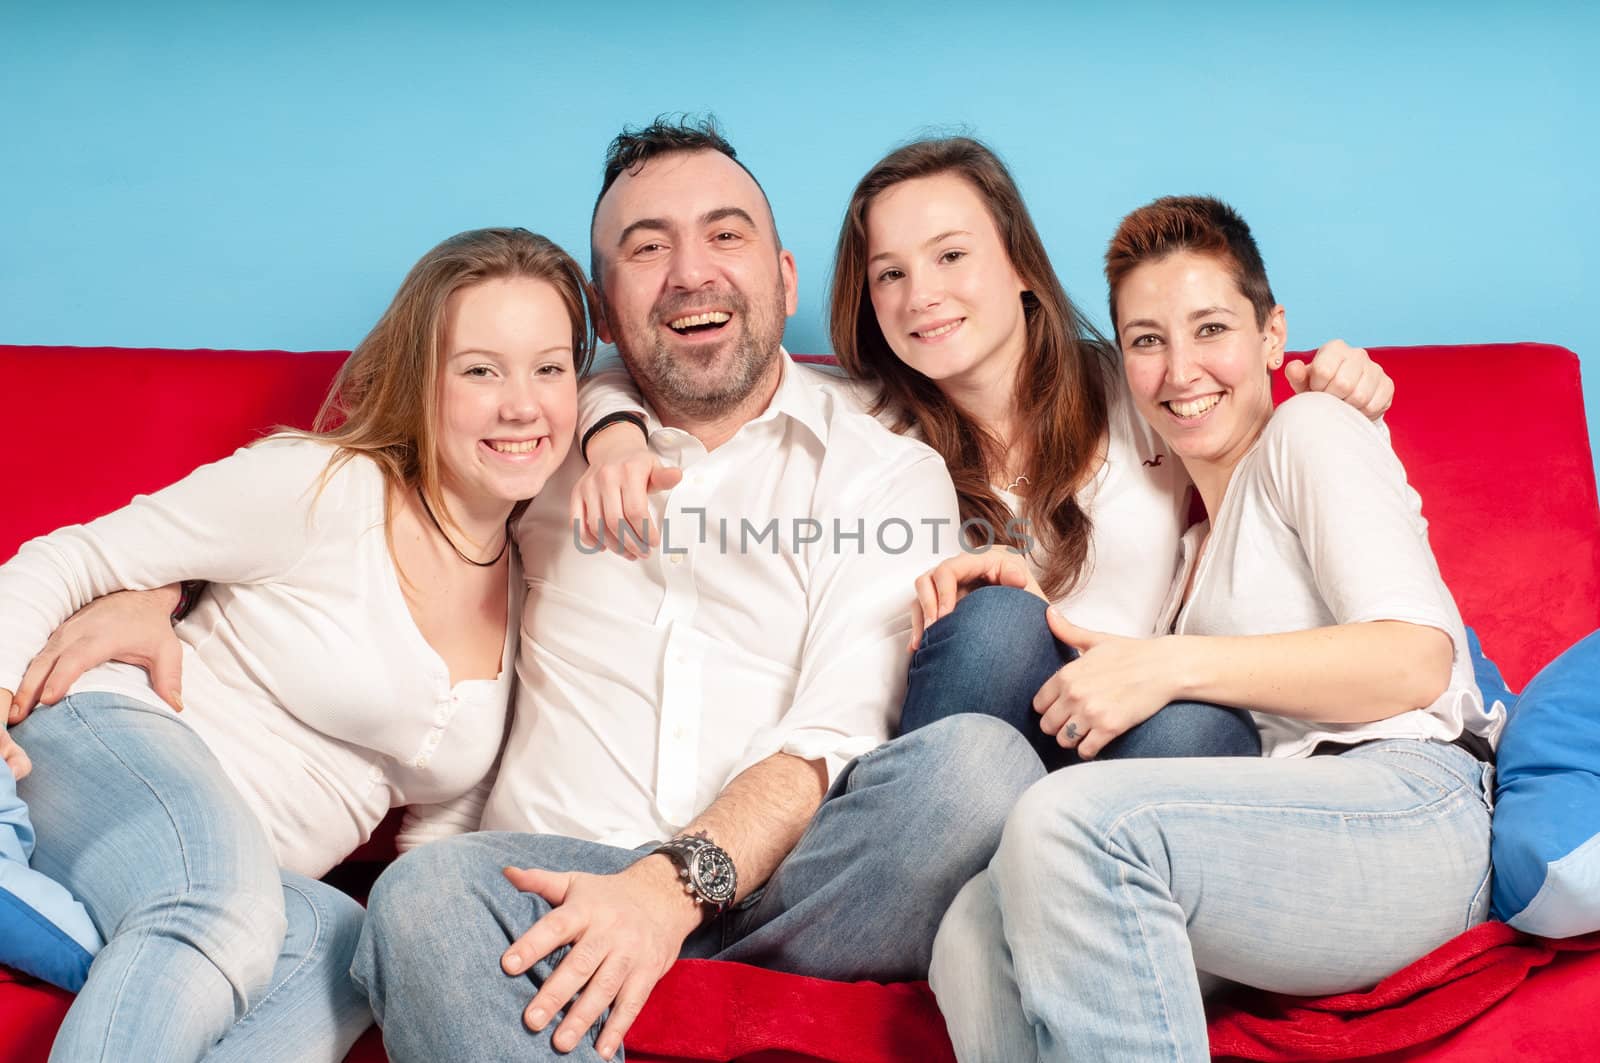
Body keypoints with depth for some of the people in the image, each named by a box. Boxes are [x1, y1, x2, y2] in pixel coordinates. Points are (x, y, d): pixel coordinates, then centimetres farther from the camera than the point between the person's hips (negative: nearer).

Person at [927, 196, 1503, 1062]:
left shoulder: (1311, 431, 8)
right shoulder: (1198, 539, 31)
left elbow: (1418, 661, -7)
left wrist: (1172, 665, -16)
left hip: (1410, 803, -6)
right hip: (1278, 847, 6)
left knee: (1066, 821, -33)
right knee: (974, 935, -22)